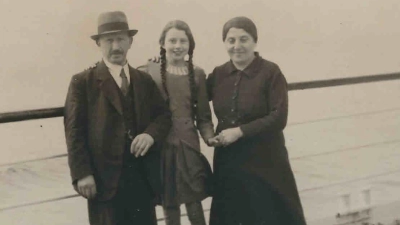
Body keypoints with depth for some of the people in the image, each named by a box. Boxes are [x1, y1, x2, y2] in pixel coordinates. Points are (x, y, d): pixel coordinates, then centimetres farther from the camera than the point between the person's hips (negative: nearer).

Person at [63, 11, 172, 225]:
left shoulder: (145, 80, 14)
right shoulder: (82, 82, -1)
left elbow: (164, 114, 14)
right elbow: (74, 131, -6)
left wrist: (151, 134, -9)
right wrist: (82, 174, -14)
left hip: (143, 175, 4)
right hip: (104, 176, -4)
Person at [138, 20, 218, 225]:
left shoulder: (197, 74, 4)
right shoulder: (149, 71, -3)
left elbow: (203, 115, 6)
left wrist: (209, 137, -8)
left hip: (188, 145, 1)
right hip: (160, 146, -1)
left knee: (194, 204, 3)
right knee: (169, 205, 10)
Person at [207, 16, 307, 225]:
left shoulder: (271, 72, -9)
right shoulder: (218, 74, 4)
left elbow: (278, 119, -15)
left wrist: (239, 131, -18)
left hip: (265, 162, -4)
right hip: (228, 162, 5)